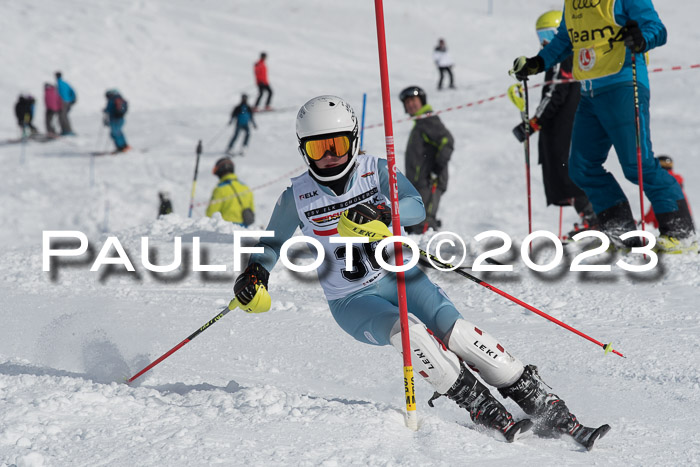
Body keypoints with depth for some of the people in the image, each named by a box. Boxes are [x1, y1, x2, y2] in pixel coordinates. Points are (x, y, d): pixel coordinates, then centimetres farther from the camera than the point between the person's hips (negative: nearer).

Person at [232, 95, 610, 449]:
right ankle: (490, 416, -27)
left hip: (400, 277, 1)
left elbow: (415, 207, -20)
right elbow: (272, 243, 10)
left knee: (457, 333, -20)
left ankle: (552, 414, -14)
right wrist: (256, 271, -11)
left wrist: (380, 213, -40)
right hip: (353, 302, -1)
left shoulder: (375, 170, -5)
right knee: (407, 331, -32)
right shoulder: (297, 196, -4)